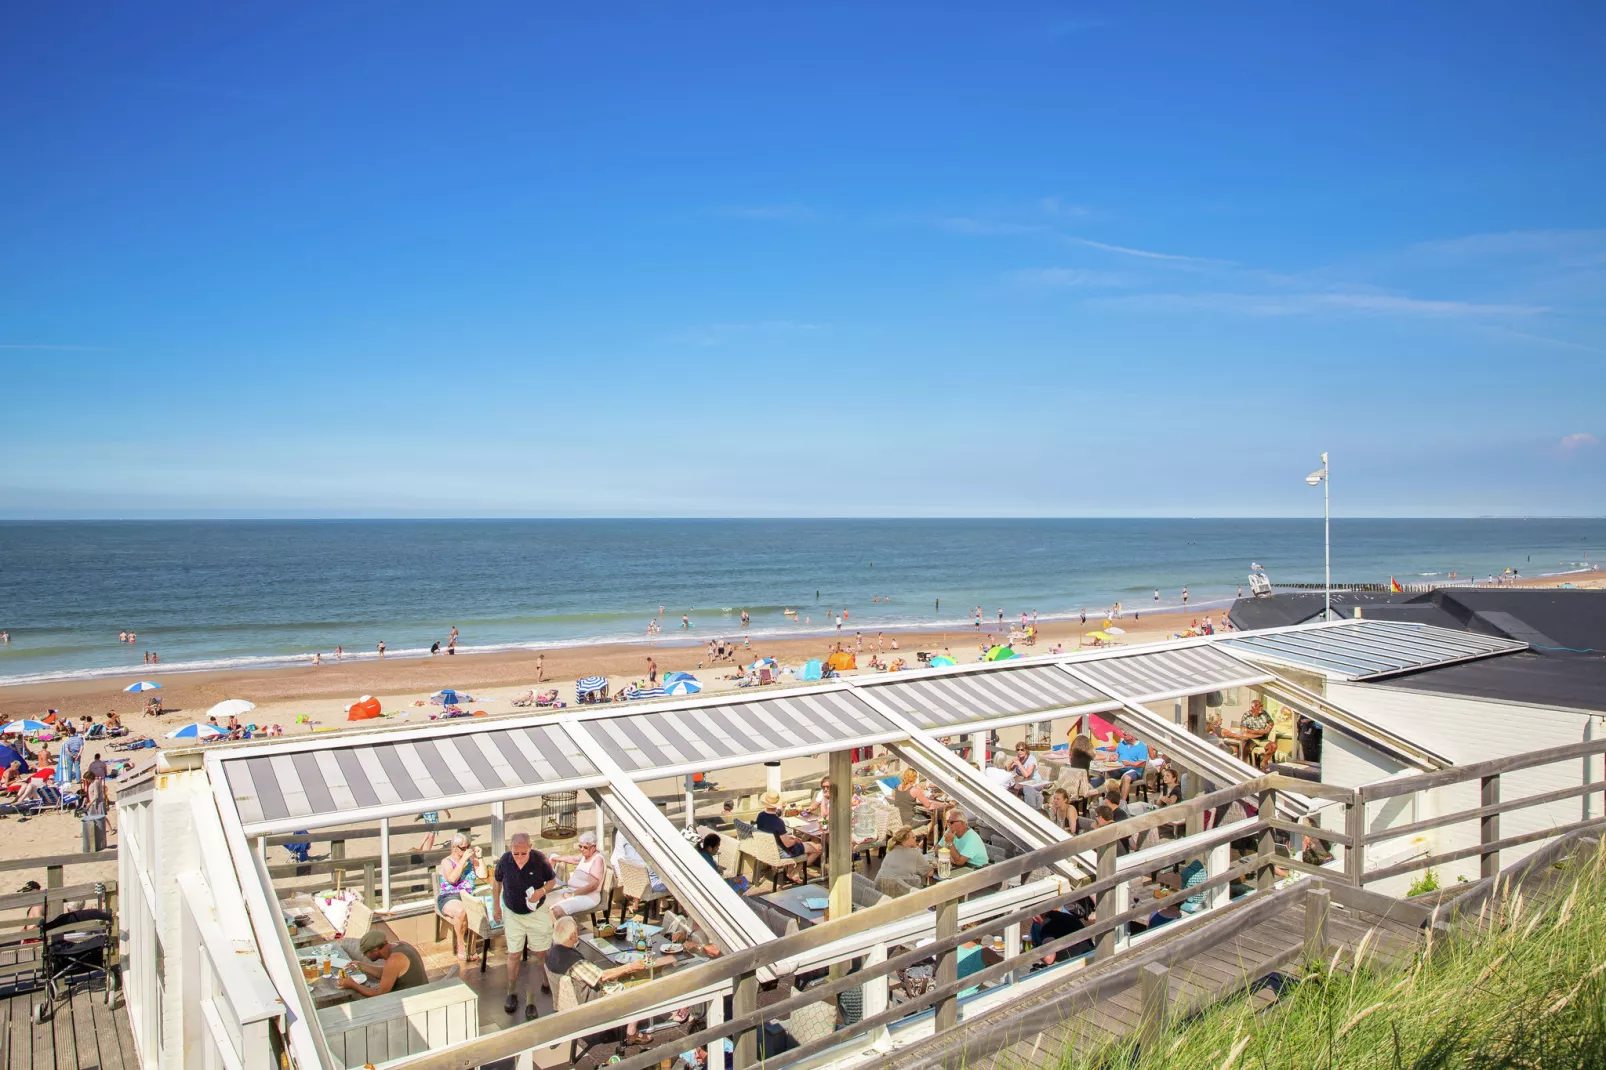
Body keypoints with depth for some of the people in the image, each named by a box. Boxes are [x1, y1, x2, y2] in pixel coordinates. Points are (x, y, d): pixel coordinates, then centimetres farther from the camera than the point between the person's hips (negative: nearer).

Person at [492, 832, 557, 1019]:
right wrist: (496, 906, 8)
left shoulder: (539, 859, -21)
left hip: (537, 913, -1)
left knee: (541, 954, 7)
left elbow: (552, 880, -6)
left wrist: (542, 891, -25)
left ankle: (545, 982, 32)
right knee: (514, 955, 7)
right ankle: (512, 993, 27)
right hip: (512, 915, 1)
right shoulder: (504, 861, -18)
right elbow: (497, 881, 3)